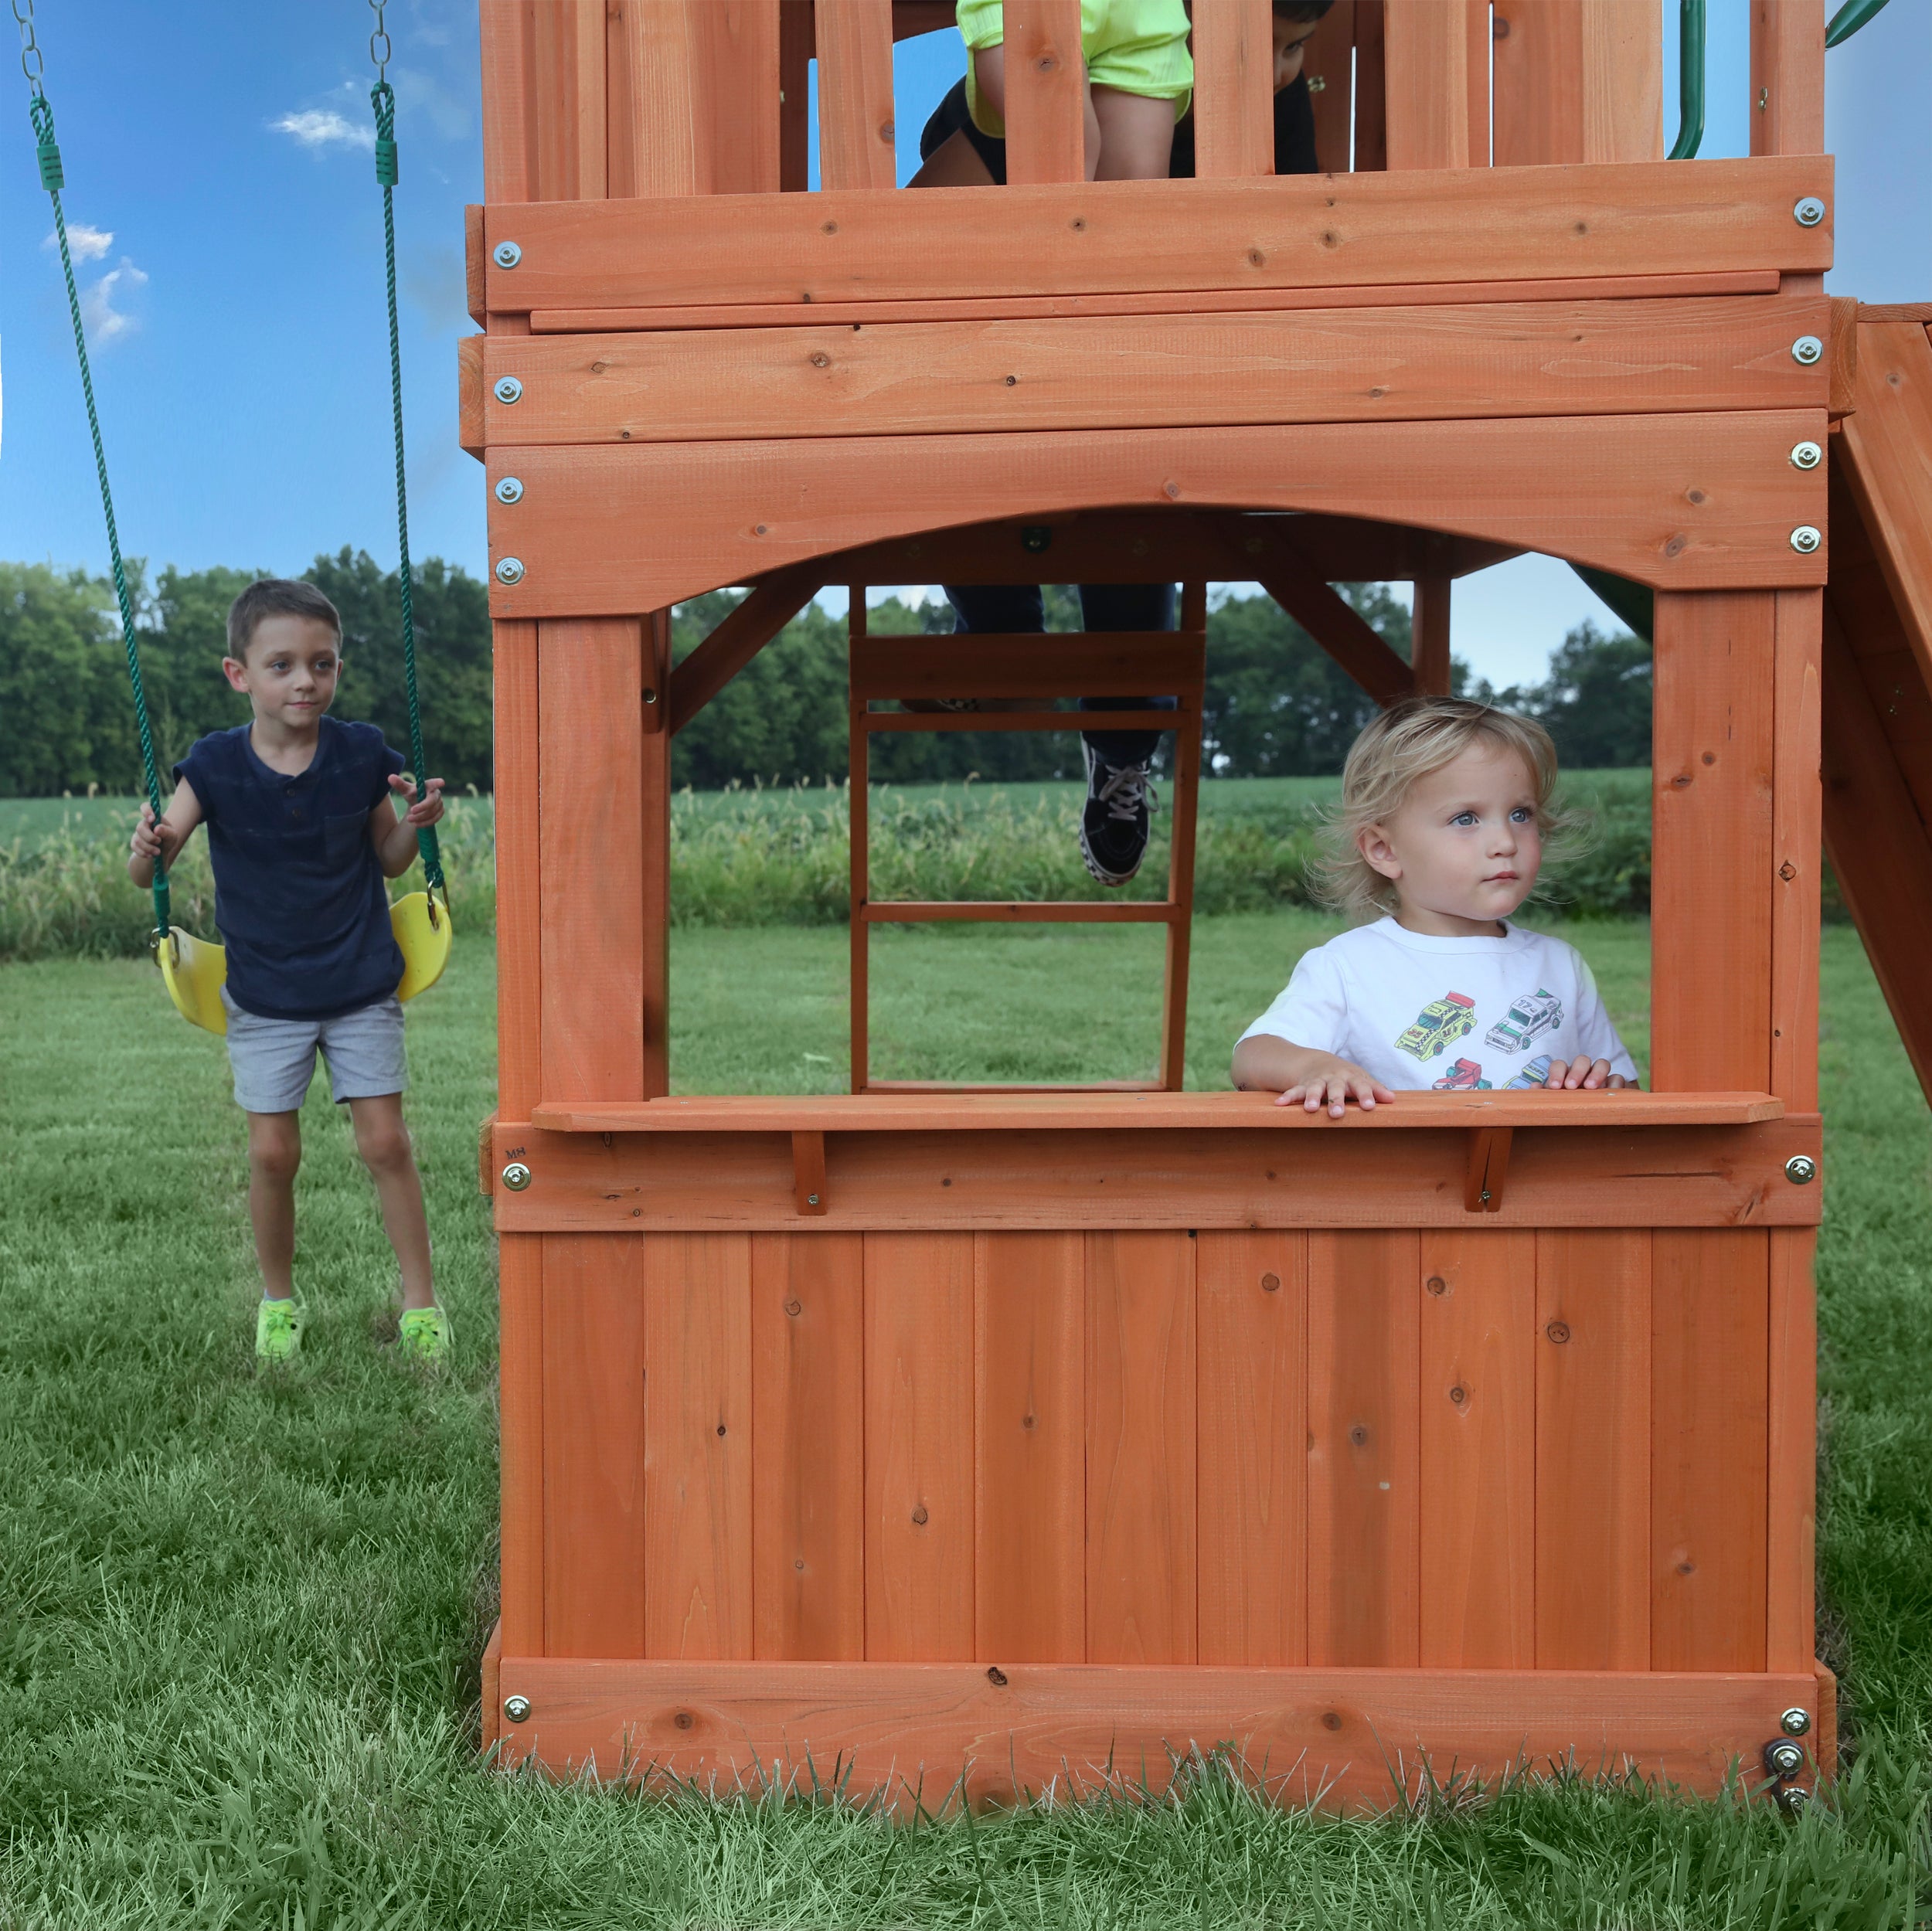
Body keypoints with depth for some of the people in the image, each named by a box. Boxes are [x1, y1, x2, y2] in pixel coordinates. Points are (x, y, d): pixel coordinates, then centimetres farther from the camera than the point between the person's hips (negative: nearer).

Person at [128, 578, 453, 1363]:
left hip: (362, 985, 0)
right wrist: (149, 849, -28)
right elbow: (147, 871, -5)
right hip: (264, 995, 0)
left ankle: (421, 1301, 13)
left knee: (385, 1141, 0)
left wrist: (415, 824, -16)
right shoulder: (215, 766, -9)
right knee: (273, 1152, 4)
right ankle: (277, 1301, 26)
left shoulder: (362, 755, -7)